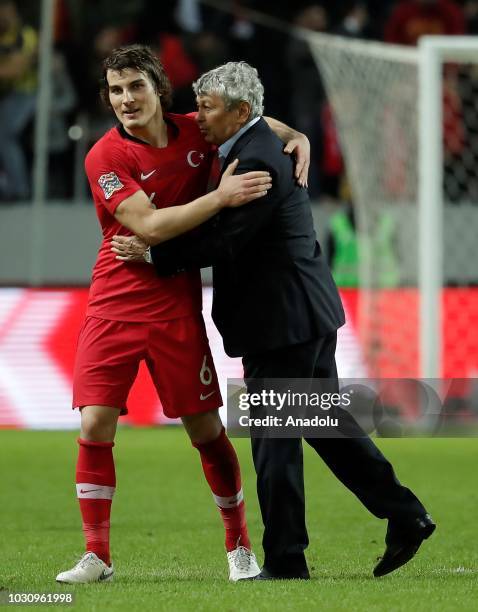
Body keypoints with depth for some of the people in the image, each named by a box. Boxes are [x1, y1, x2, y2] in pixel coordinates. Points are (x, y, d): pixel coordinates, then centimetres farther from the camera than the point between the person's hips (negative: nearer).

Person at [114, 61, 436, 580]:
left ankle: (284, 561, 2)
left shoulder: (257, 161, -19)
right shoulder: (256, 148, 14)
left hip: (283, 321, -10)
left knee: (274, 441, -3)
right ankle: (405, 517, 18)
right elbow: (224, 229, 20)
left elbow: (223, 241, -22)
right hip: (307, 311, 10)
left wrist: (153, 254, -15)